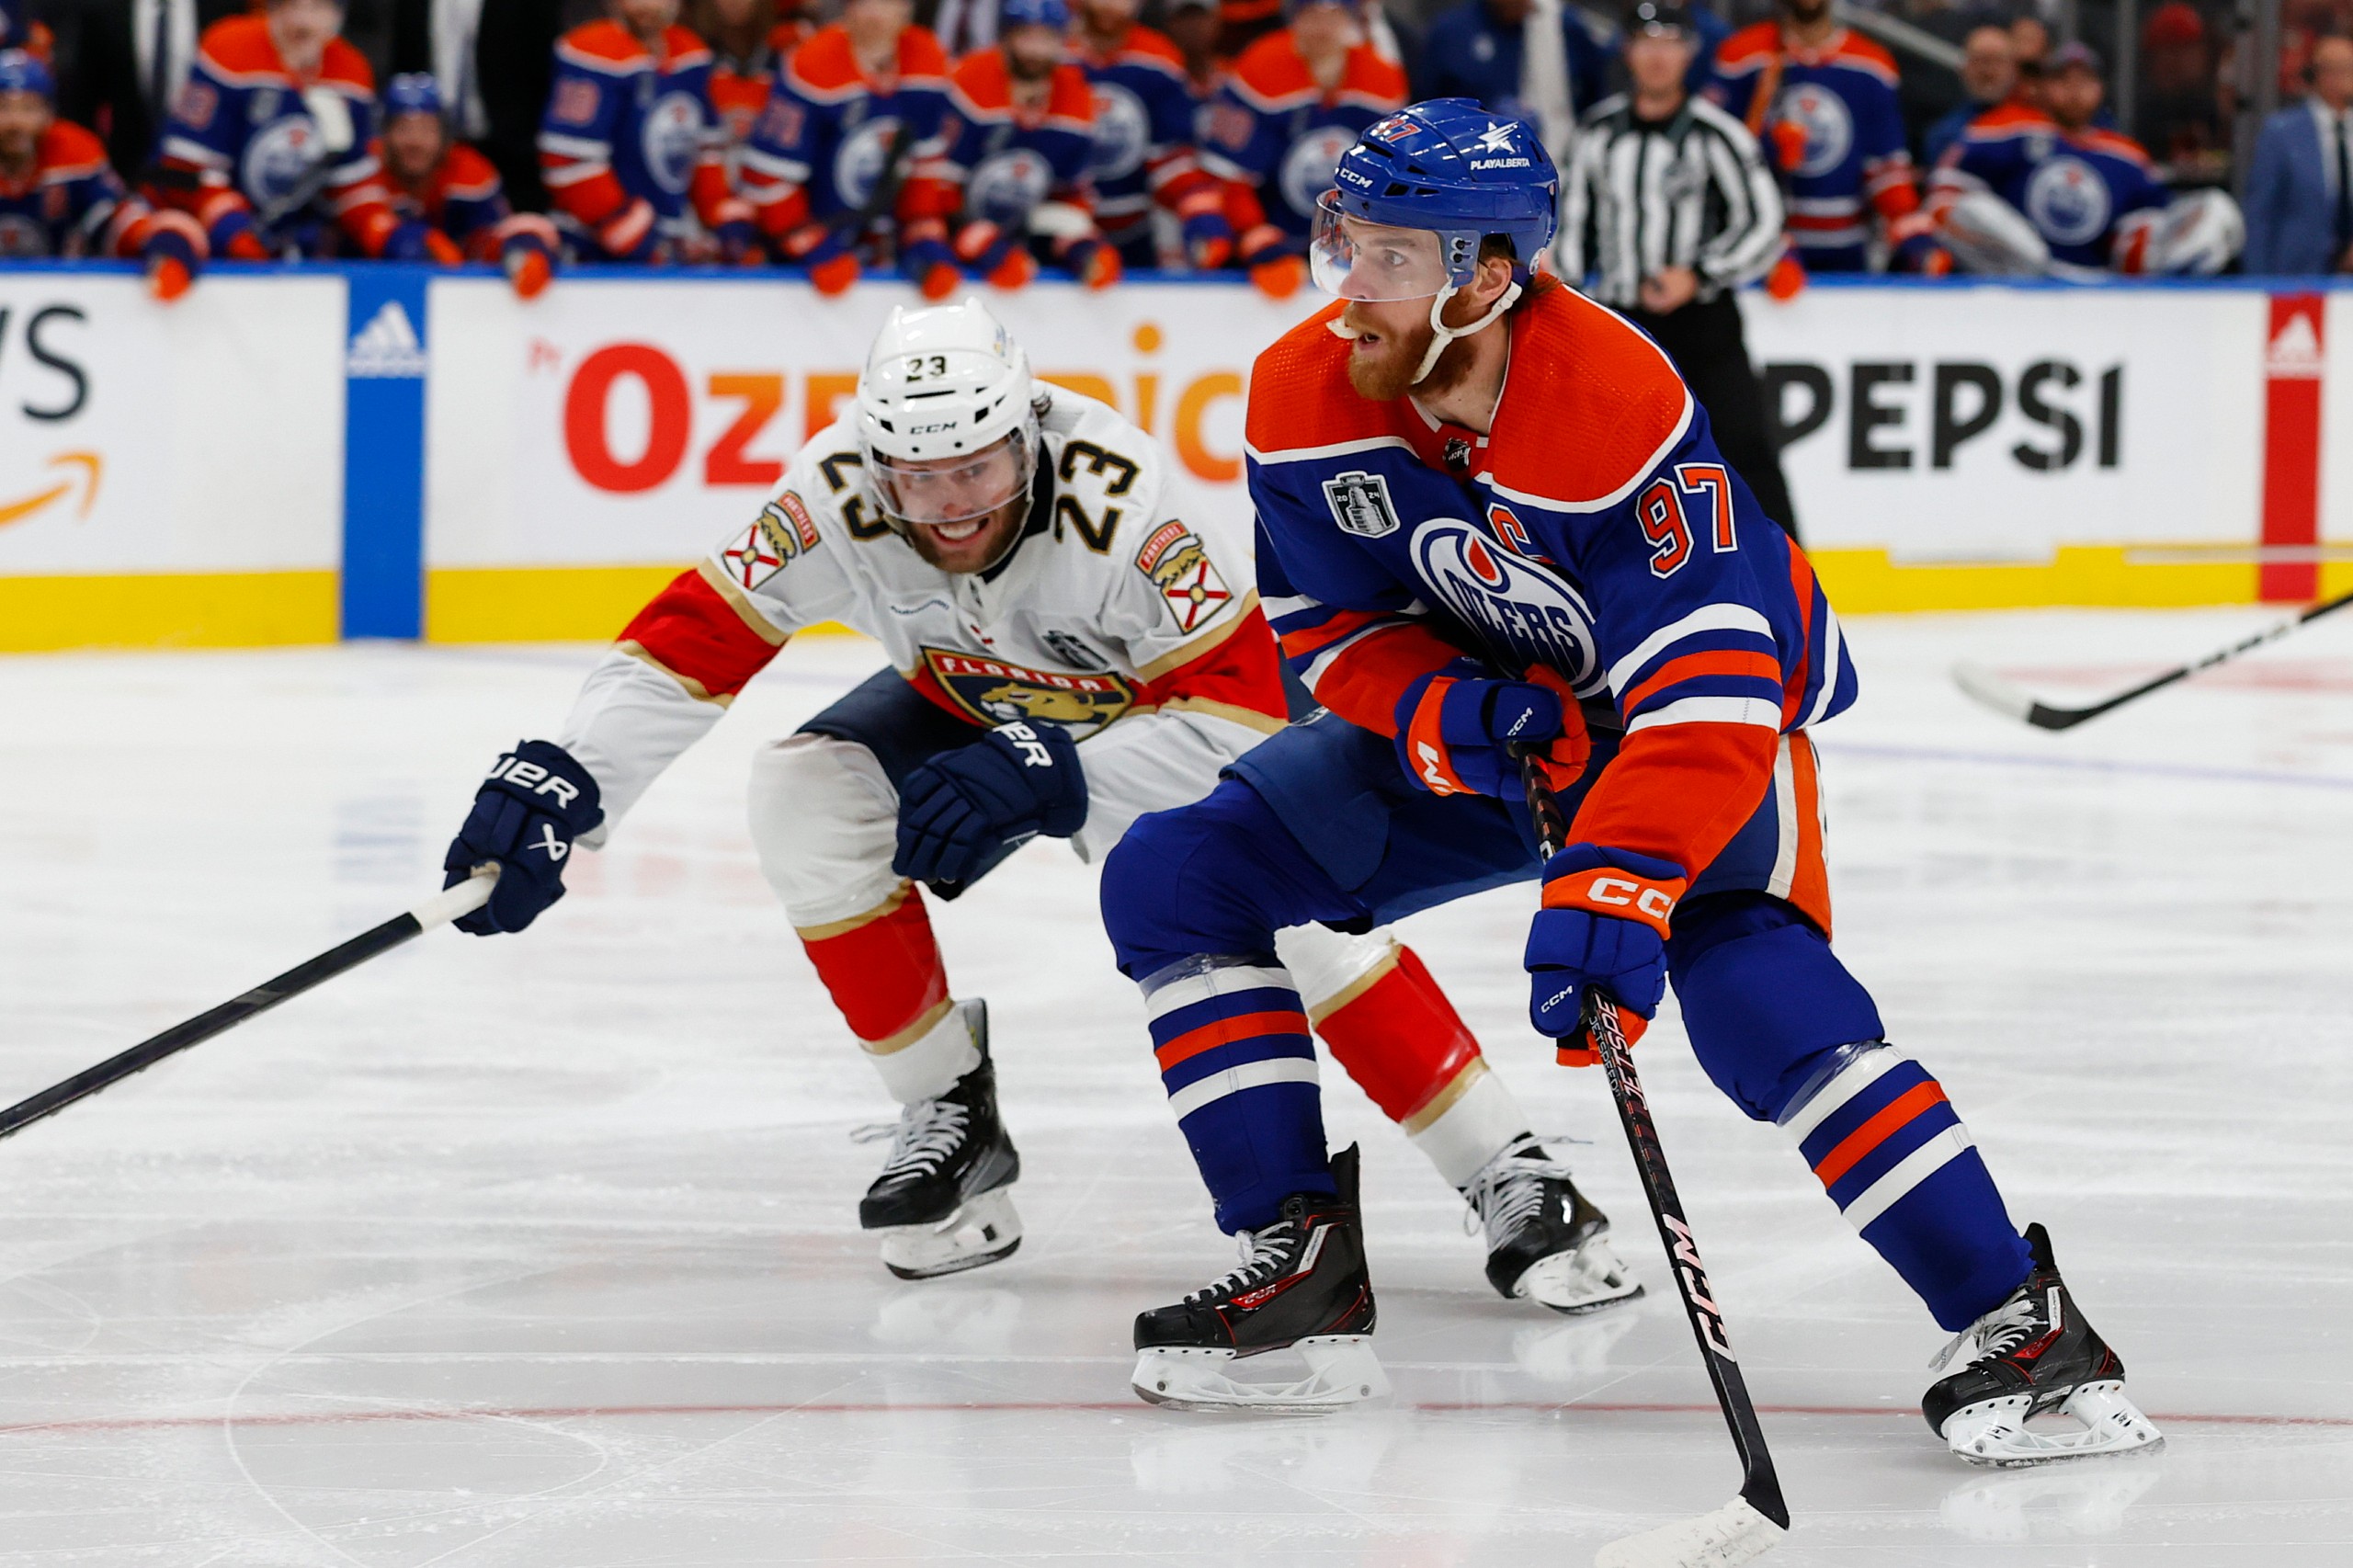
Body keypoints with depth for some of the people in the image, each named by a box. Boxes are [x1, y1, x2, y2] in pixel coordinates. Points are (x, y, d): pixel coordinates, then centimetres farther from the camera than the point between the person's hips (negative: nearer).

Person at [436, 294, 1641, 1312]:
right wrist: (557, 785, -35)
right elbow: (690, 639, -23)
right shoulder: (839, 499, -28)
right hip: (971, 708, 5)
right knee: (805, 792, -20)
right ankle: (953, 1124, -6)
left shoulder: (1111, 495, -38)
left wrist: (1052, 774, -47)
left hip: (1153, 712, -4)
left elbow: (1245, 696, -37)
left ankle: (1512, 1185, -19)